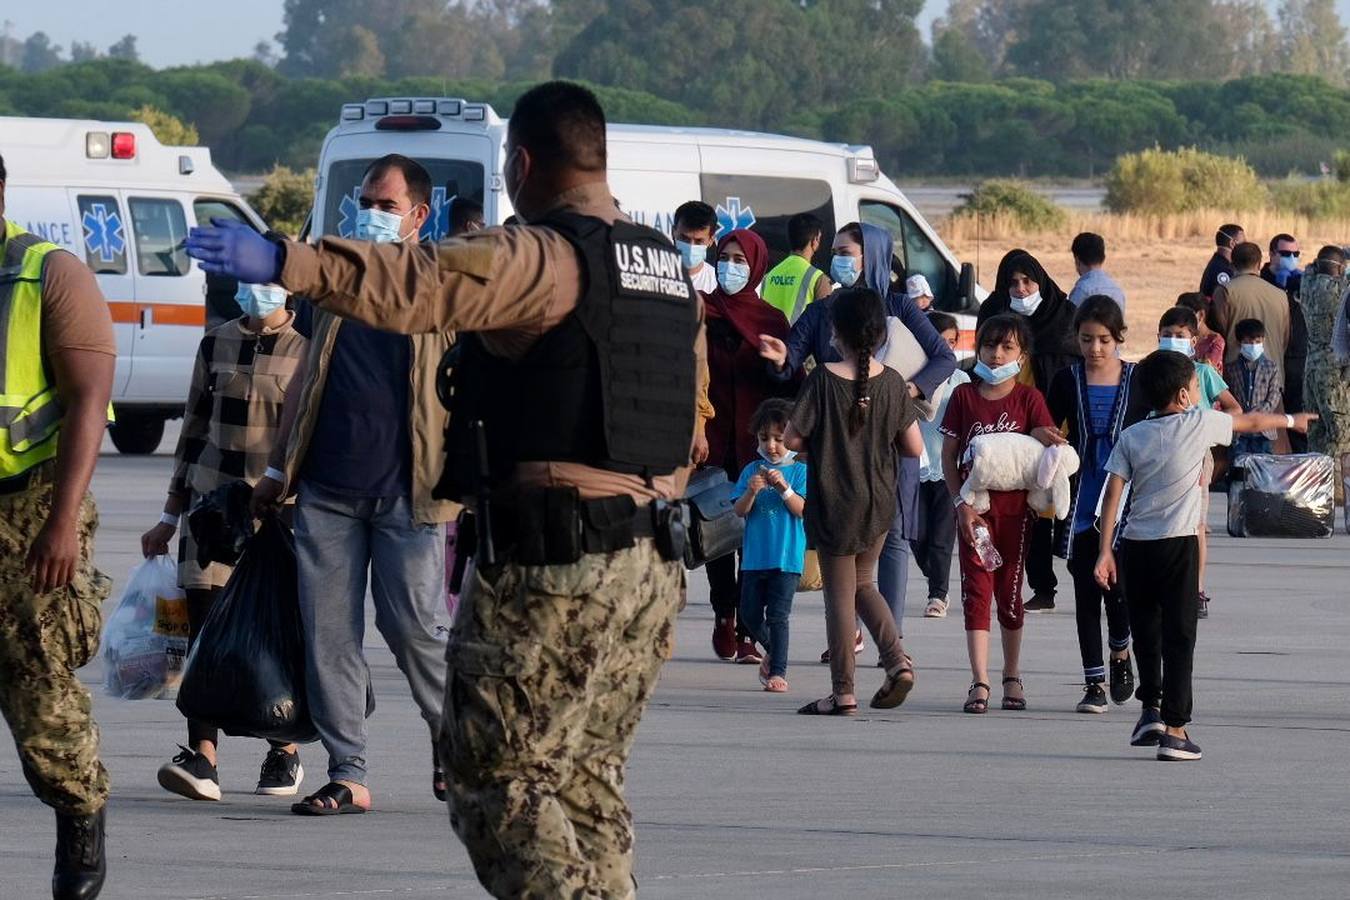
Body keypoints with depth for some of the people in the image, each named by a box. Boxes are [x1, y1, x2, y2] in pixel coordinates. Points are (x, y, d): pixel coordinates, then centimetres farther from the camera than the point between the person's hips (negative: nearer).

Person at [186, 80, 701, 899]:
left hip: (553, 562, -8)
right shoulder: (670, 269, 16)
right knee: (588, 779, 15)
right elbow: (691, 428, 23)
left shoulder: (541, 257, -11)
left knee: (501, 779, -4)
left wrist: (286, 264, -34)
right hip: (653, 559, 8)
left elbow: (420, 288, -28)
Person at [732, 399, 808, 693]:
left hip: (787, 556, -4)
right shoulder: (752, 470, 7)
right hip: (755, 555, 4)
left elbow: (802, 509, -10)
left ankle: (778, 670, 0)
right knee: (750, 614, 8)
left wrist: (784, 488, -23)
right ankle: (772, 650, 33)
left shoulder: (799, 470, -1)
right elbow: (740, 511, 1)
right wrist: (751, 492, -18)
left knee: (777, 616, -6)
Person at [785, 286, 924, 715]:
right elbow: (914, 448, 0)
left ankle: (843, 692, 5)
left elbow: (793, 439, -12)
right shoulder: (891, 382, -4)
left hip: (833, 503, -4)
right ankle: (897, 659, 3)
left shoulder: (823, 380, -14)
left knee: (839, 596, 4)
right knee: (863, 584, 22)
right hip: (879, 503, 4)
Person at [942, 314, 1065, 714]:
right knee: (976, 590, -6)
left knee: (1009, 591, 9)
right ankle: (979, 682, -8)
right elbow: (948, 455, 2)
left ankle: (1012, 677, 23)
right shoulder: (964, 396, 2)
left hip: (1014, 506, 0)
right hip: (974, 508, 0)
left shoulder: (1029, 399, 1)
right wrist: (961, 504, -7)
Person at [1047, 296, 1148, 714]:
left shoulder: (1138, 381, 2)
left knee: (1118, 588, -9)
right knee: (1086, 592, 3)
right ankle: (1094, 681, 11)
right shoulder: (1067, 381, 4)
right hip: (1081, 505, 1)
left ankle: (1120, 654, 22)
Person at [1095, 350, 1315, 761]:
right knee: (1178, 638, 0)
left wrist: (1105, 551, -2)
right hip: (1178, 544, -3)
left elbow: (1113, 493, -2)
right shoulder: (1199, 423, -1)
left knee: (1145, 633, 19)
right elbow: (1251, 423, 16)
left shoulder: (1131, 437, 4)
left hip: (1134, 546, 3)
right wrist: (1290, 420, 35)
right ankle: (1175, 728, -4)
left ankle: (1151, 708, 15)